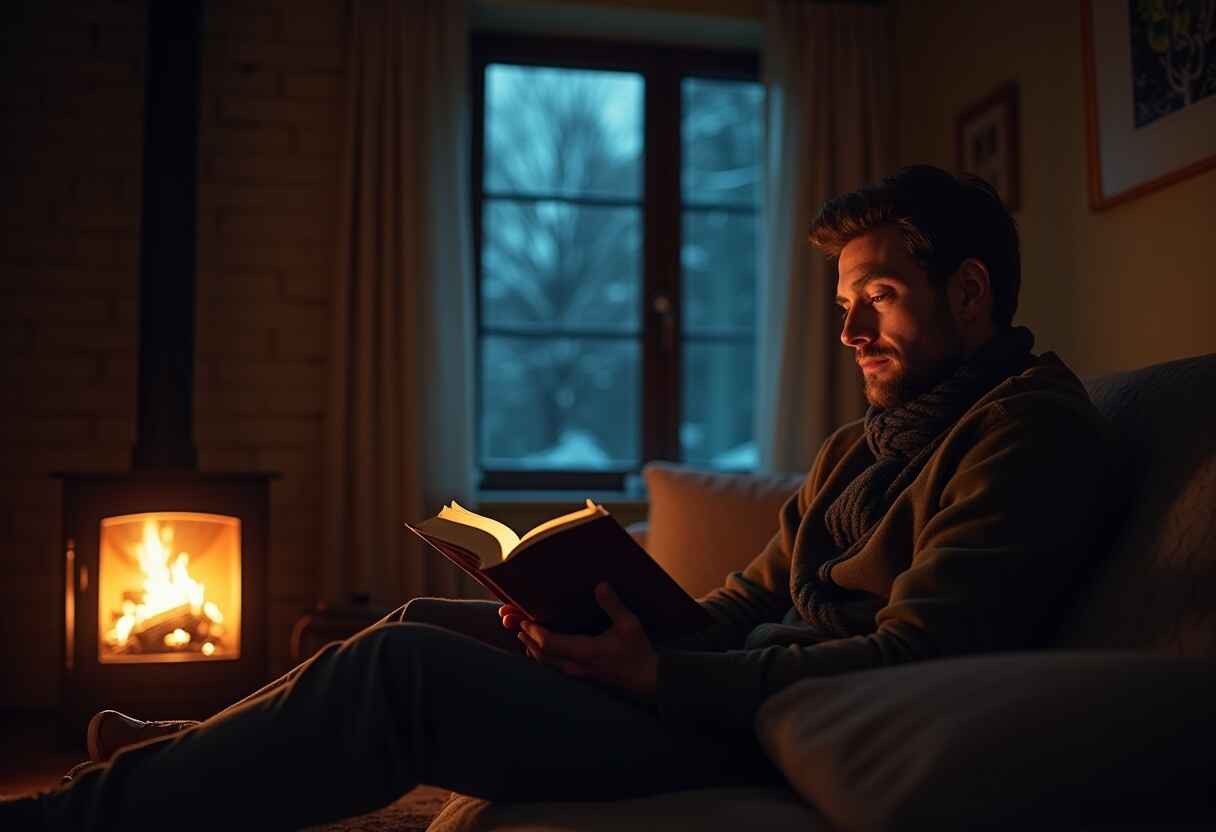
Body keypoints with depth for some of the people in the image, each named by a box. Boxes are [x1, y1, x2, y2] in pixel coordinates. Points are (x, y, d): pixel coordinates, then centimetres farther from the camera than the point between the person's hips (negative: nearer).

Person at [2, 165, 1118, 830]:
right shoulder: (867, 442, 18)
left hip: (776, 735, -9)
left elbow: (906, 661, -21)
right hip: (742, 668, 9)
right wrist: (628, 624, -4)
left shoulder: (1027, 430, -11)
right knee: (424, 622, 11)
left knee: (399, 669, -17)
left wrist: (660, 675, -22)